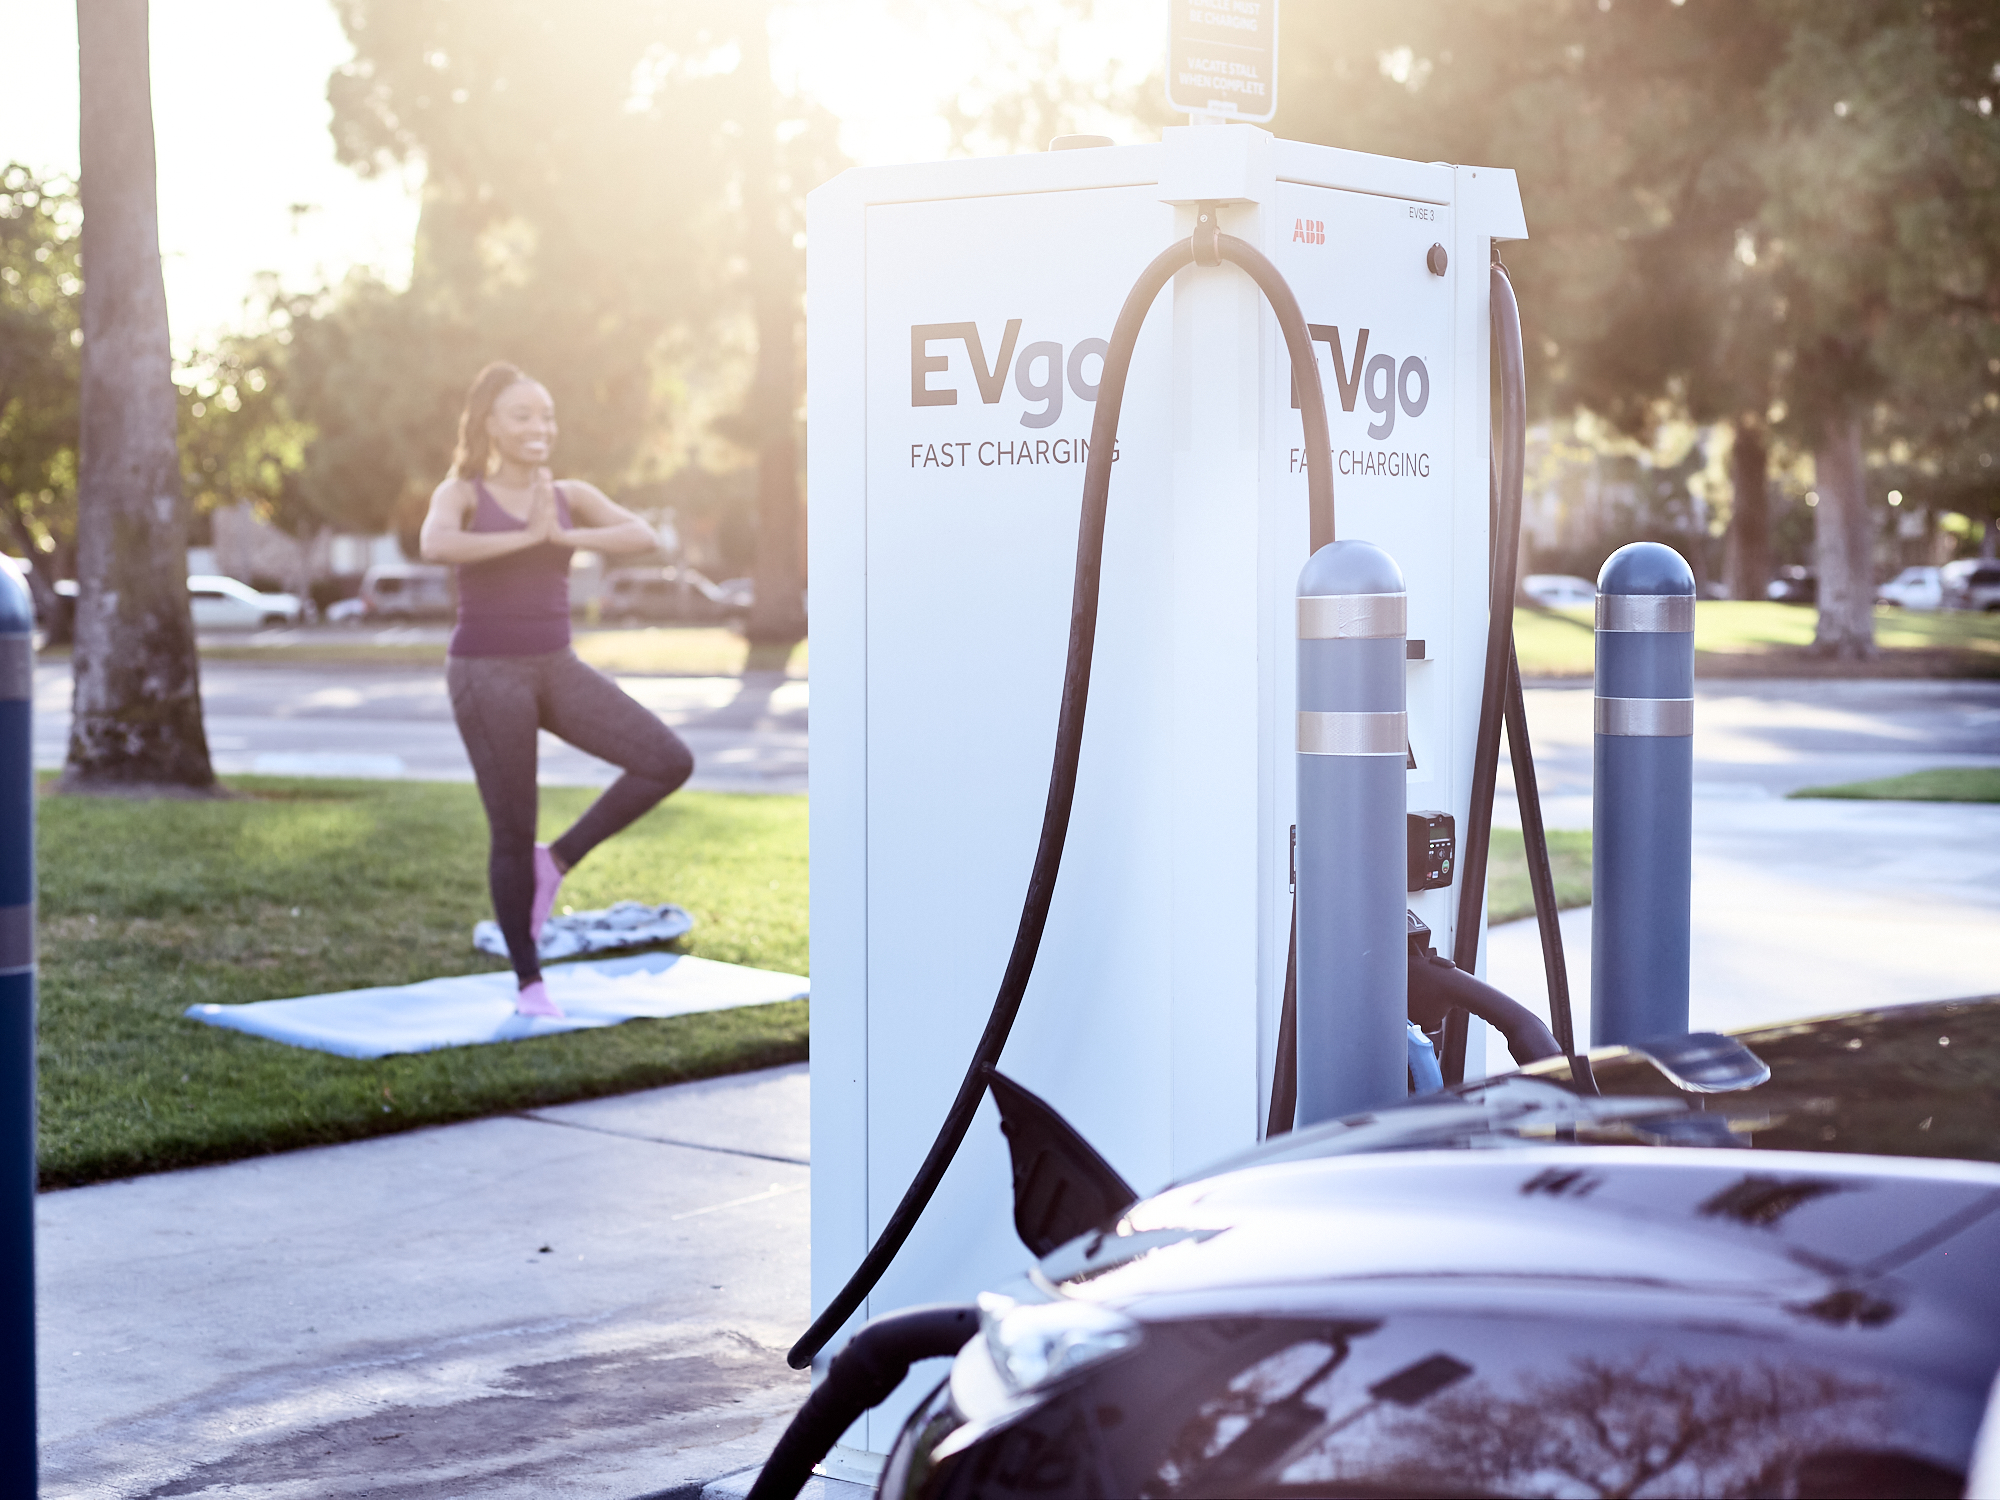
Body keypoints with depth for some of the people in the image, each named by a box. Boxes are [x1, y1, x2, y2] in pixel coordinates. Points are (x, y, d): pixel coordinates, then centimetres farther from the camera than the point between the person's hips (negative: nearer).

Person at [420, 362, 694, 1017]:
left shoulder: (571, 496, 7)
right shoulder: (461, 494, -4)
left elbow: (643, 536, -9)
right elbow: (435, 546, -27)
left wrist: (563, 537, -20)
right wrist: (525, 537, -20)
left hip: (557, 669, 5)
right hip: (487, 674, -4)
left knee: (671, 763, -10)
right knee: (514, 834, -1)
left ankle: (559, 859, 5)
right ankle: (529, 982, 15)